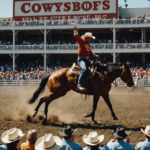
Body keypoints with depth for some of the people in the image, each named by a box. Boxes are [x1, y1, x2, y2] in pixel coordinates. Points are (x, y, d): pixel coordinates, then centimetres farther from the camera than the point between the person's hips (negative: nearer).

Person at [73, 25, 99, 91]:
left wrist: (95, 56, 11)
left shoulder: (89, 45, 22)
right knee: (85, 69, -34)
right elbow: (76, 36, -11)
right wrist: (75, 30, -21)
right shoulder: (81, 41, 1)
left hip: (87, 59, 9)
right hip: (81, 59, -9)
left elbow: (90, 53, 27)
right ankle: (80, 84, -39)